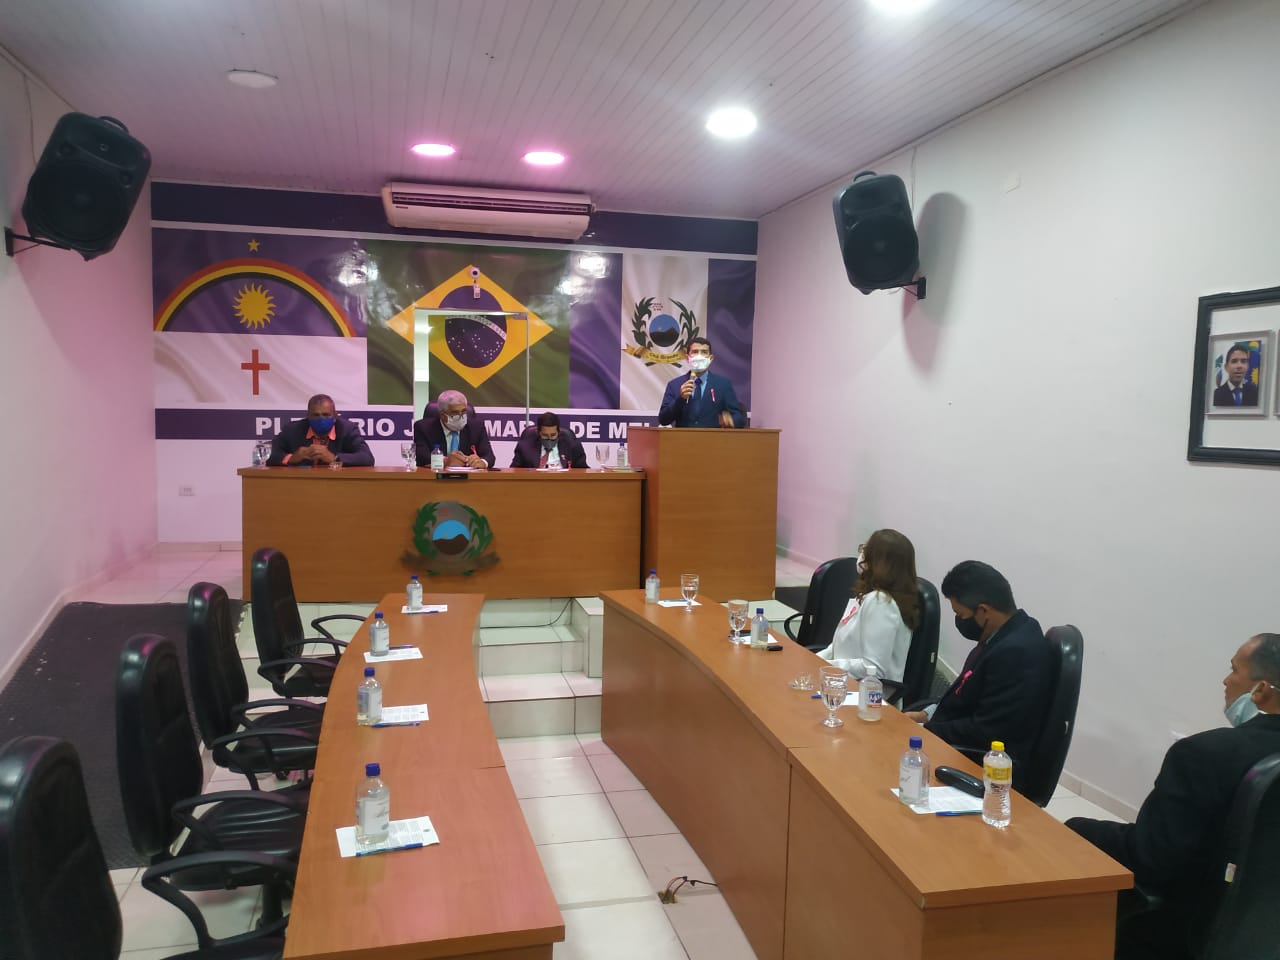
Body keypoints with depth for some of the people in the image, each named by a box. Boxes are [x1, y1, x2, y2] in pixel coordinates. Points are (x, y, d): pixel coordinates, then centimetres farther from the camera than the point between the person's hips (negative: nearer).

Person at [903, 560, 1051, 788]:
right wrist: (927, 715, 4)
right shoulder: (1007, 634, 2)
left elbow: (985, 732, -24)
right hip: (973, 750, 9)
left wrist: (925, 731, -14)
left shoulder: (1016, 652, -27)